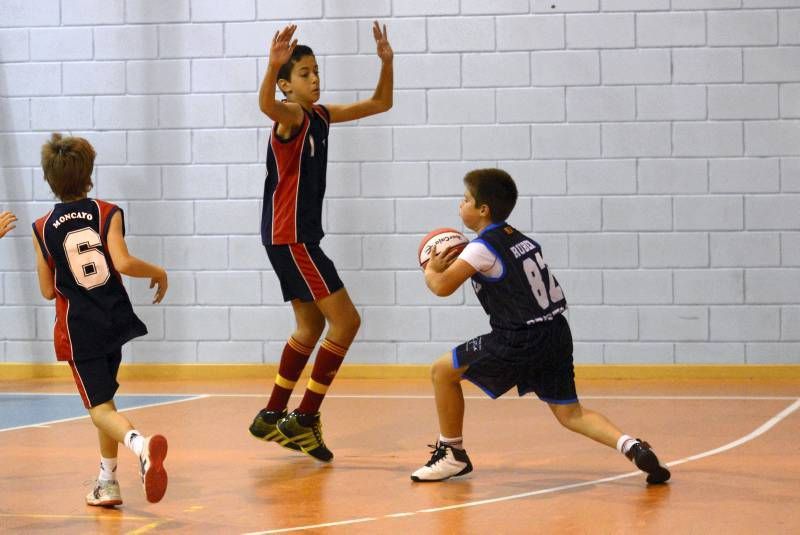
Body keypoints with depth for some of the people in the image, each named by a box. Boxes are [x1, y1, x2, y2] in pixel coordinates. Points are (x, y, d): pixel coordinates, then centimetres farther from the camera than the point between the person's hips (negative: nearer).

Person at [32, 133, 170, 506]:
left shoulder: (43, 229, -2)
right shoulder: (108, 214, -4)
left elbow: (48, 290, 2)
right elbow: (123, 263, -18)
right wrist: (158, 273, -2)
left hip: (77, 328, -2)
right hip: (115, 320, 2)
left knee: (100, 407, -6)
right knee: (104, 397, 21)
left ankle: (140, 443, -38)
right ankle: (107, 481, 21)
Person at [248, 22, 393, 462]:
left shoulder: (321, 116, 10)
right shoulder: (292, 115, -14)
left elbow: (380, 103, 18)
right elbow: (267, 105, -40)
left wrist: (386, 61, 2)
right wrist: (273, 65, -59)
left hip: (301, 237, 9)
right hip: (288, 236, -9)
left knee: (311, 327, 18)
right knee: (345, 320, -9)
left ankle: (272, 417, 25)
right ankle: (305, 418, -7)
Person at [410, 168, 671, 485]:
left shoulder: (483, 247, -9)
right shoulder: (520, 240, 16)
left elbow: (442, 287, -14)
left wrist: (431, 269, 9)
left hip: (521, 341, -8)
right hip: (556, 335, 8)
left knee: (443, 371, 7)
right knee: (570, 414, 13)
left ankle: (452, 455, 16)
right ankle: (632, 447, -11)